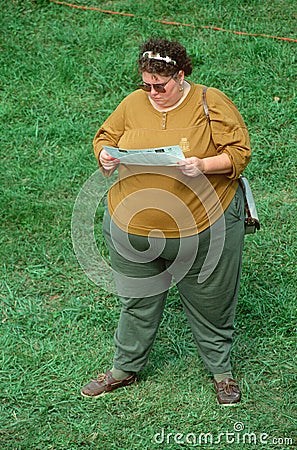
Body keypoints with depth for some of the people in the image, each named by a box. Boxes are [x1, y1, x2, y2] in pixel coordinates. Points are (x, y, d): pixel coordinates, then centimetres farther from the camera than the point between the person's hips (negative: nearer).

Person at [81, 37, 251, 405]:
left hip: (202, 228, -3)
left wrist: (204, 165, -27)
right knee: (136, 301, 16)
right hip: (133, 228, 3)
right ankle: (125, 368, 36)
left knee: (209, 302, 12)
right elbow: (105, 136, 13)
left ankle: (222, 370, 33)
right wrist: (105, 157, -10)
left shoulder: (211, 104, -8)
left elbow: (239, 152, -9)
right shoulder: (132, 104, 2)